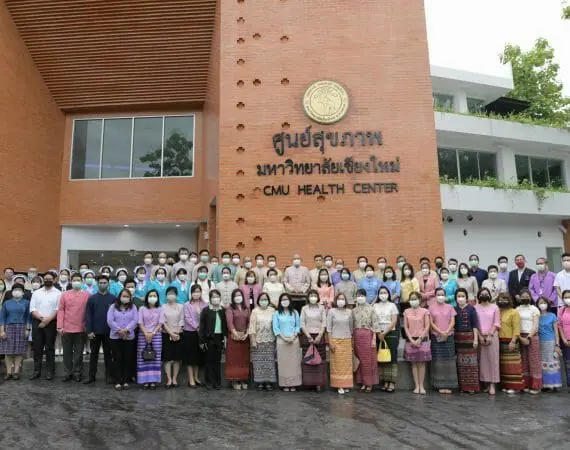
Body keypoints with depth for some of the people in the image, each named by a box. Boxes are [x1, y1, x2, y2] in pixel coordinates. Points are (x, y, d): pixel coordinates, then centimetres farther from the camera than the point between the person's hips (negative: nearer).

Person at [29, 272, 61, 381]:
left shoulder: (58, 293, 1)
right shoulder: (36, 293, 10)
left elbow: (58, 309, -7)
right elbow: (32, 309, 2)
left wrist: (48, 319, -15)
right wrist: (41, 318, -11)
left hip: (51, 323, -3)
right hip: (37, 322, 3)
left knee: (50, 348, 3)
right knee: (37, 347, 6)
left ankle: (50, 371, 10)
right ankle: (37, 371, 15)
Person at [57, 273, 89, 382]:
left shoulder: (87, 295, 0)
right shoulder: (64, 294, 4)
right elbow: (60, 310, 2)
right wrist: (60, 326, -4)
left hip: (80, 329, -1)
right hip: (66, 329, 1)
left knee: (78, 352, 6)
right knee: (67, 352, 9)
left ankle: (78, 373, 15)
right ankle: (68, 372, 20)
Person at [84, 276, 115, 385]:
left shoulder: (113, 299, 2)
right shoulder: (92, 298, 3)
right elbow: (88, 315, 0)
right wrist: (89, 330, -8)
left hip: (108, 332, -1)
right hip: (95, 331, 1)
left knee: (108, 354, 7)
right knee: (93, 354, 8)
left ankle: (109, 376, 14)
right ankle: (92, 376, 17)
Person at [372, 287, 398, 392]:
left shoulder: (392, 305, 4)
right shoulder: (375, 306, 10)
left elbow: (394, 322, -5)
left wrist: (384, 333, -11)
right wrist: (379, 334, -5)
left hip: (391, 334, -2)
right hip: (378, 335, 2)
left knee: (392, 357, -4)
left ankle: (392, 382, -3)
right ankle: (385, 382, 7)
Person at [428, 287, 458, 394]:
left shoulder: (450, 307, 8)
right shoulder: (431, 308, 5)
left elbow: (452, 321, 1)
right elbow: (431, 322, -1)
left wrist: (446, 332, -13)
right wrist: (441, 332, -12)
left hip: (448, 336, 1)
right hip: (436, 337, -1)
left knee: (449, 360, -1)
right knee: (438, 360, -1)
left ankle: (449, 385, 3)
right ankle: (440, 385, 3)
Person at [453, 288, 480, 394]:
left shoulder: (471, 308, 0)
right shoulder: (455, 309, 8)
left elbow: (475, 324, -2)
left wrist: (475, 339, -8)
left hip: (469, 336, -3)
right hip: (458, 337, 3)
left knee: (471, 361, -3)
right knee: (460, 363, 5)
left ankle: (472, 386, 4)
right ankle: (462, 386, 11)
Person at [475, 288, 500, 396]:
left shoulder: (494, 307, 6)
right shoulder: (476, 308, 7)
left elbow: (496, 323, 1)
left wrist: (490, 336, -9)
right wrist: (480, 336, -6)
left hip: (492, 336, -1)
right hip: (480, 337, 1)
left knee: (492, 359, -4)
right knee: (482, 360, 0)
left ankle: (492, 385, -4)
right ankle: (486, 384, 5)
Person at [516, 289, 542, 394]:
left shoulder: (534, 309, 1)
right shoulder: (517, 309, 9)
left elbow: (535, 326, -5)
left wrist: (529, 337, -13)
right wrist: (520, 338, -8)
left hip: (532, 337, -3)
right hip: (520, 337, 3)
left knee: (534, 361, -2)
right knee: (524, 361, 5)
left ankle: (536, 386, 4)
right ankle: (526, 385, 10)